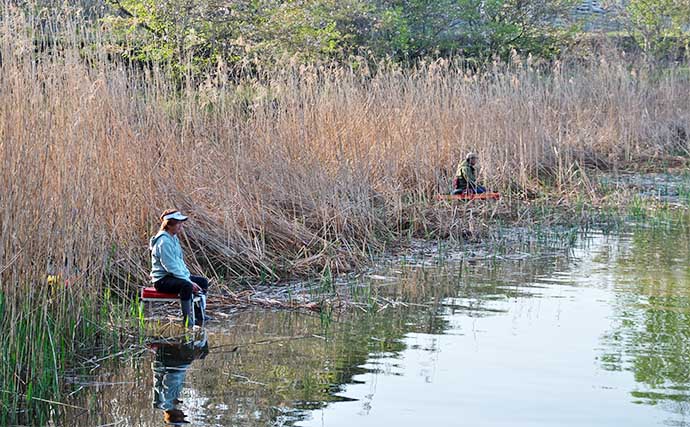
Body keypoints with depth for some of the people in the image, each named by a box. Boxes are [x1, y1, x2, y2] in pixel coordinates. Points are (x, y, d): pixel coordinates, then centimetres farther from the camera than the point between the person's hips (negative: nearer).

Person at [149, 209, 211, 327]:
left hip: (174, 276, 11)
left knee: (203, 281, 9)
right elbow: (171, 267, -24)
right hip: (162, 280, -11)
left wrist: (188, 276, 5)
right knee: (186, 286, -35)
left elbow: (180, 262, 19)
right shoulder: (164, 242, -19)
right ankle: (187, 319, -28)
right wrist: (189, 281, -23)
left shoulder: (174, 238, 13)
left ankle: (199, 315, 9)